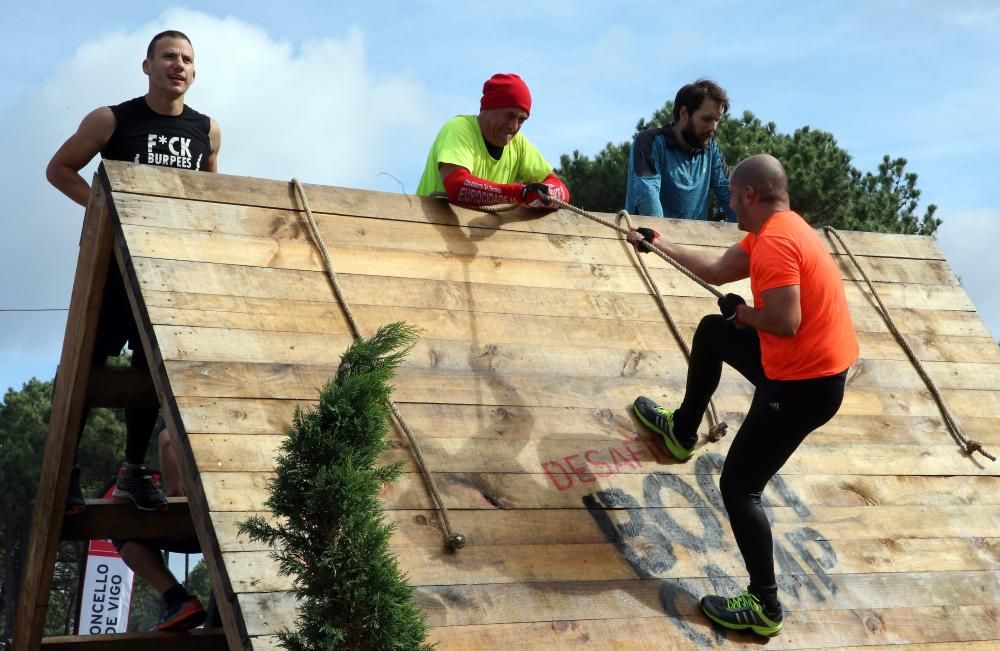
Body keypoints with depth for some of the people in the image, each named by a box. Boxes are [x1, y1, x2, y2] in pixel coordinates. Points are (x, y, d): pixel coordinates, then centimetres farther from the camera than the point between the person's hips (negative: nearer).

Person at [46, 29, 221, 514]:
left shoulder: (207, 132, 6)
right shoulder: (111, 121, -4)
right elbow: (59, 169, 1)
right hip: (113, 256, -3)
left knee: (152, 368, 6)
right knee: (88, 361, -4)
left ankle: (133, 473, 16)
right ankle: (64, 471, 4)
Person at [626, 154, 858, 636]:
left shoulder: (774, 242, -23)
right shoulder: (776, 231, 10)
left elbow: (784, 321, -31)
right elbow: (715, 270, 21)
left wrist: (742, 313, -11)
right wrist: (658, 245, 28)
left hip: (803, 386, -10)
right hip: (804, 366, 10)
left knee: (738, 487, -4)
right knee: (712, 331, 29)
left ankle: (764, 607, 3)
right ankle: (683, 432, 47)